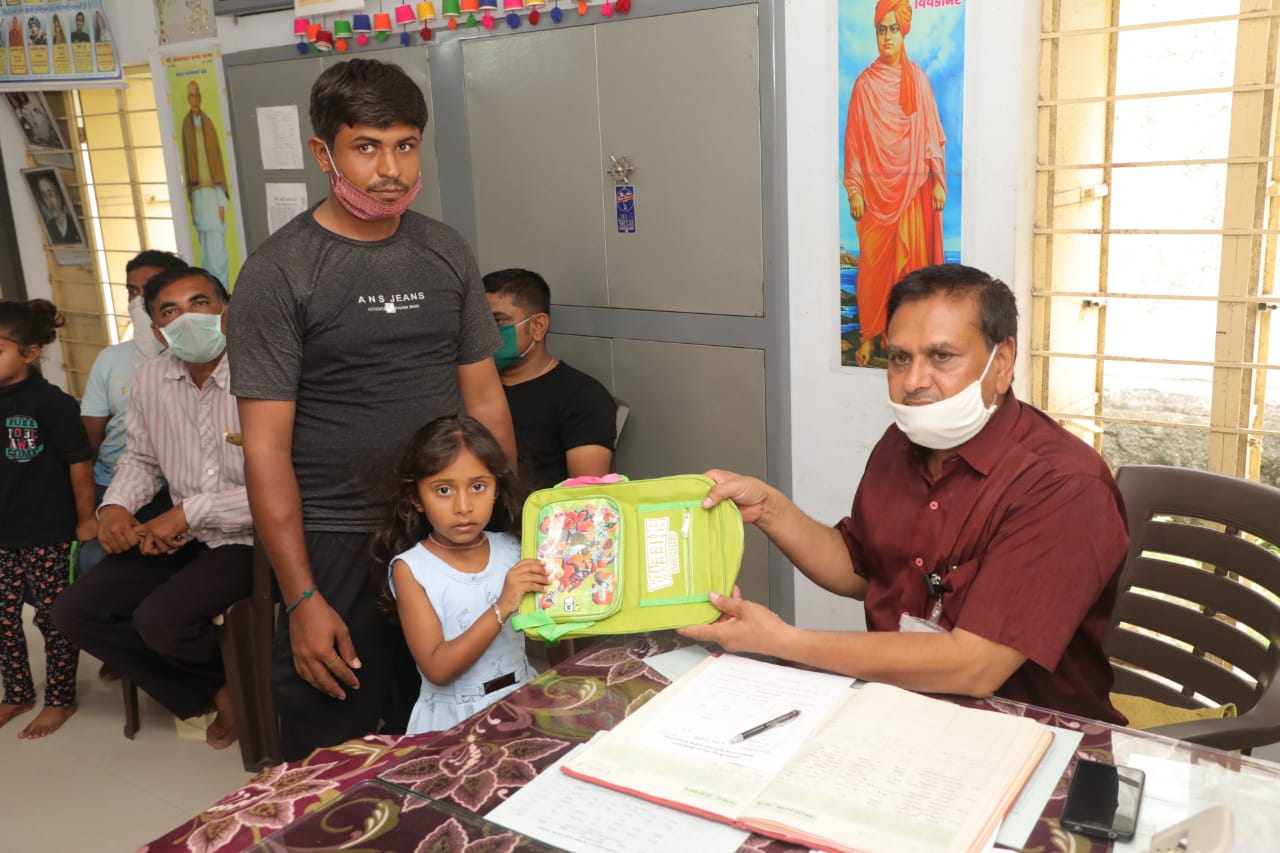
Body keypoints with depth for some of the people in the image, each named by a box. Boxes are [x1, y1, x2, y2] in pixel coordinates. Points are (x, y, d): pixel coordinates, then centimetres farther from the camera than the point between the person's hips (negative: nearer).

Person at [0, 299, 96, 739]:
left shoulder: (50, 402, -16)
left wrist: (86, 519, -8)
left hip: (47, 535, -6)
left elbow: (79, 462, -12)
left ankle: (60, 699, 21)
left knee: (54, 618, 7)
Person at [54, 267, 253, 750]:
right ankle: (214, 692, 13)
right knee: (76, 612, 1)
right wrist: (115, 505, -3)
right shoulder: (150, 379, 2)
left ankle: (238, 679, 10)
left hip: (250, 539, -8)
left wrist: (188, 513, -22)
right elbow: (141, 459, 18)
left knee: (160, 619, -26)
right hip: (182, 535, 8)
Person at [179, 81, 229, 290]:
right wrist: (190, 200, 6)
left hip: (213, 190, -3)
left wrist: (222, 201, -6)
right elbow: (186, 163, 9)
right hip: (197, 193, 3)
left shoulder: (209, 124, 0)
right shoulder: (186, 124, 7)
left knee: (216, 246, -6)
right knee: (206, 247, 6)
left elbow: (219, 161, -1)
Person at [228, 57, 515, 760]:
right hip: (337, 547, -4)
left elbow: (485, 398, 8)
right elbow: (266, 448, -11)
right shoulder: (278, 273, -9)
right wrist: (301, 599, -13)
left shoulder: (446, 253, 5)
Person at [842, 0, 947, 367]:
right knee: (873, 261, 1)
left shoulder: (917, 79, 4)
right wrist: (854, 189, -6)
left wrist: (938, 181, 1)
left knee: (912, 260, 2)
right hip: (875, 187, -1)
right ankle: (870, 334, 12)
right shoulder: (865, 83, 1)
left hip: (912, 187, 1)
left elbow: (931, 132, 6)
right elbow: (854, 139, -1)